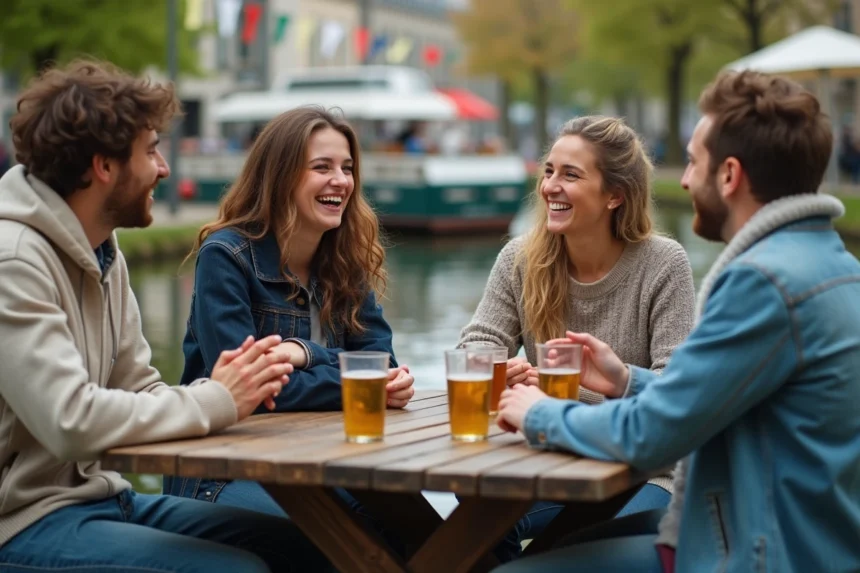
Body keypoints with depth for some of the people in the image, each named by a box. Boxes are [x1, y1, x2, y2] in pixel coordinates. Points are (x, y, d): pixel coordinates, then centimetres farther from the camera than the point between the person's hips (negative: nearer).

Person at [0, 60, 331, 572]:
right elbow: (71, 420, -28)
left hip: (102, 494, 9)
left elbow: (138, 390, 10)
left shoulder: (104, 254, 10)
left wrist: (217, 391, -11)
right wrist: (216, 403, -18)